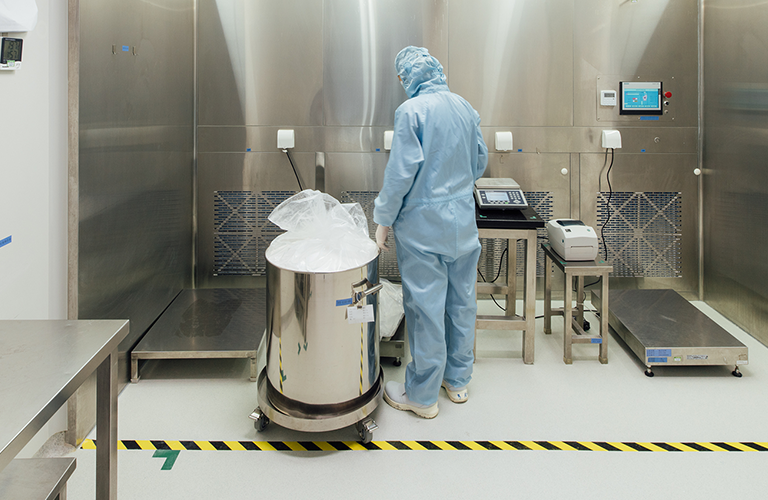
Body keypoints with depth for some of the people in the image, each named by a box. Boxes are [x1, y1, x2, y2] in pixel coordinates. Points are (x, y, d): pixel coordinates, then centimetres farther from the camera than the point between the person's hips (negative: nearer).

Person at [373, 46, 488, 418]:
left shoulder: (411, 110, -14)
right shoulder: (465, 107, 6)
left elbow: (401, 170, -17)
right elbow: (480, 160, 14)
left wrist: (384, 220, -8)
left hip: (423, 222, -6)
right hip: (463, 220, 7)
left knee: (426, 306, 1)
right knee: (461, 300, 15)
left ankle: (422, 395, 13)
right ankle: (458, 380, 30)